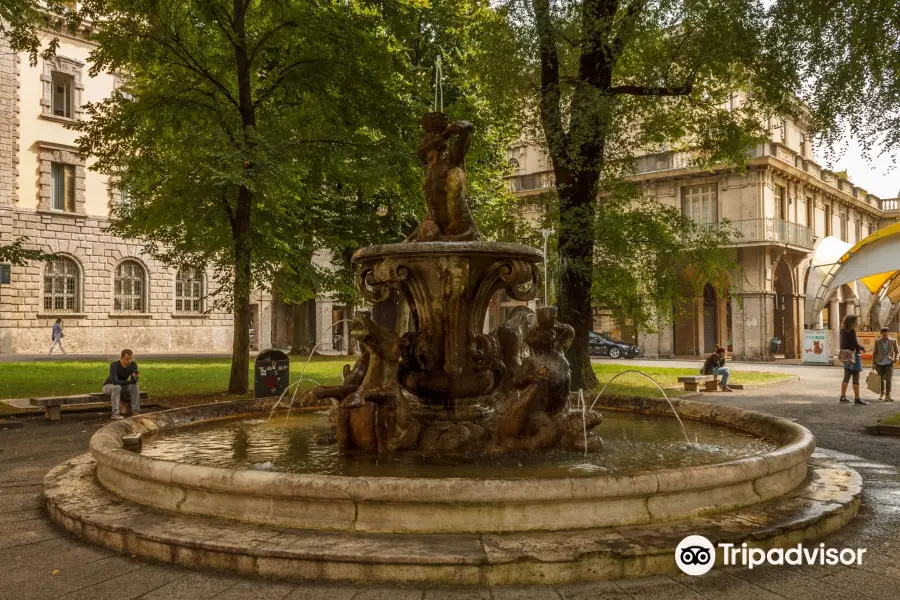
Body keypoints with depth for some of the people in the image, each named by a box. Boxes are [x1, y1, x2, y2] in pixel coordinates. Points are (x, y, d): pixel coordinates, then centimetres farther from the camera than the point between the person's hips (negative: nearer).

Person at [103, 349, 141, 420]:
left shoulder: (133, 365, -15)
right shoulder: (114, 365, -29)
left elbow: (133, 382, -19)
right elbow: (115, 381, -40)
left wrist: (135, 377, -42)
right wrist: (129, 382, -27)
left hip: (122, 386, 4)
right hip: (109, 386, -4)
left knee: (134, 386, -23)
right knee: (117, 387, -36)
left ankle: (135, 411, -22)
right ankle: (115, 414, -37)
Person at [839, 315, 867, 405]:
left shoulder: (843, 331, 8)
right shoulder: (852, 331, -16)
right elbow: (855, 344, -18)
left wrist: (858, 349, 13)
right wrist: (862, 348, 1)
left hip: (846, 356, 8)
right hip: (853, 356, -8)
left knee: (846, 377, 14)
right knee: (856, 378, -5)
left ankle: (843, 397, 18)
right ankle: (857, 399, -5)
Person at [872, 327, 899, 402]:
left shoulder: (893, 341, 0)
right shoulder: (877, 341, 1)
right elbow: (874, 352, 5)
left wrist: (896, 358, -12)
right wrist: (873, 363, 3)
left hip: (889, 363, -1)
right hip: (879, 363, 1)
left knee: (888, 379, -13)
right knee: (881, 379, 11)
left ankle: (887, 396, -7)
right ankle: (882, 393, 35)